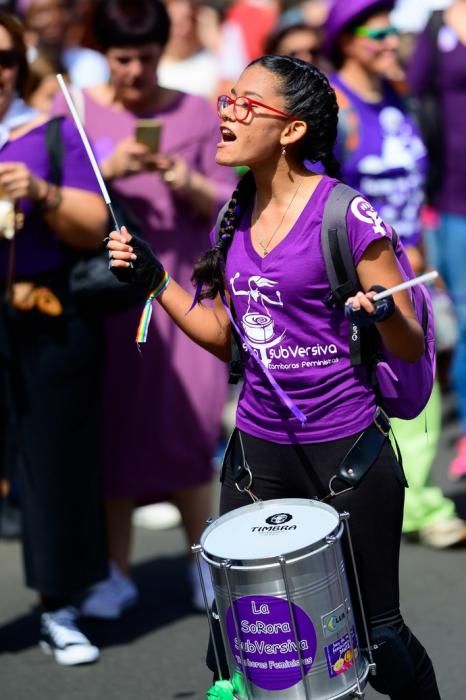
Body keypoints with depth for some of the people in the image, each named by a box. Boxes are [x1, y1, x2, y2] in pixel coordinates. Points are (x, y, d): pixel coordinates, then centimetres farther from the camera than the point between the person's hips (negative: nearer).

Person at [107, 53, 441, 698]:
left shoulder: (346, 216, -13)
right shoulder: (235, 217, 6)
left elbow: (412, 349, -9)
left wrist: (384, 316, -31)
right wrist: (152, 279, 7)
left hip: (345, 449, -5)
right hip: (258, 445, 6)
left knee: (375, 633, 3)